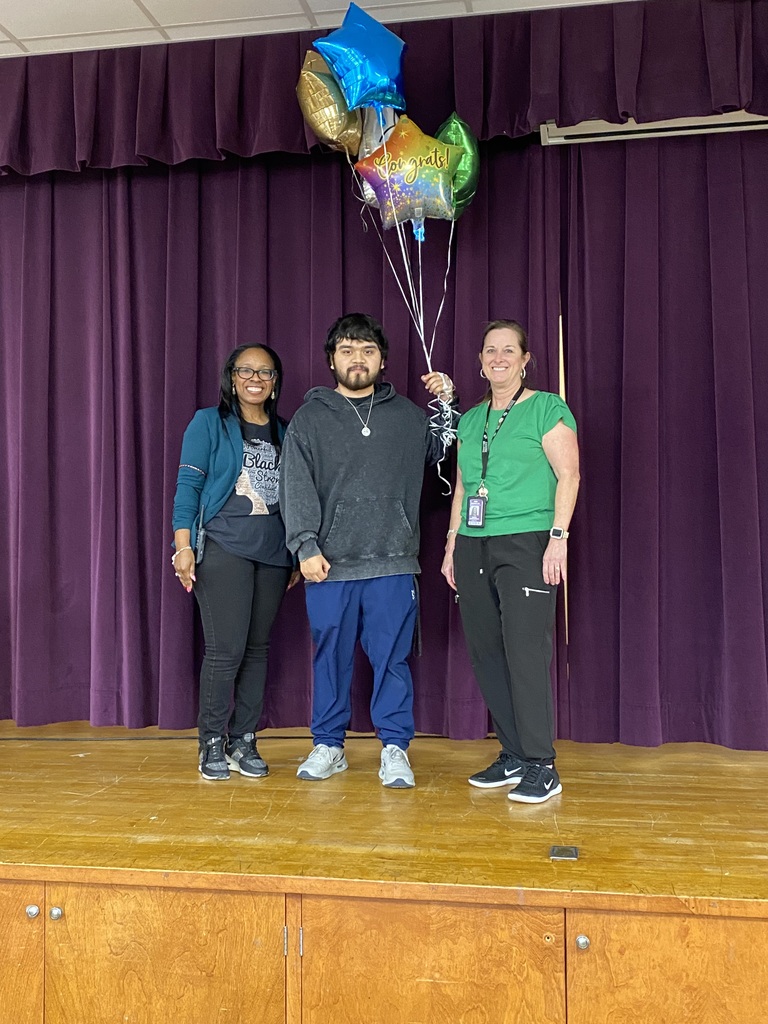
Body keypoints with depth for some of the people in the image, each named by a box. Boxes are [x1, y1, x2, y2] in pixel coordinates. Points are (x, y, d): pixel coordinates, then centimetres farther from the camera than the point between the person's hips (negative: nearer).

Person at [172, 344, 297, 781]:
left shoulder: (284, 432, 15)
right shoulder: (209, 423, 3)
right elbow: (188, 484, -3)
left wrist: (299, 553, 14)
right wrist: (183, 544, -12)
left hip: (274, 550, 4)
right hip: (224, 547, -4)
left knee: (258, 647, 7)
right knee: (226, 648, -8)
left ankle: (244, 741, 17)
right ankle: (212, 743, 7)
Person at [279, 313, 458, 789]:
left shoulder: (408, 415, 13)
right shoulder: (310, 418, 7)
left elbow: (447, 451, 23)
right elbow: (296, 487, 0)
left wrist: (448, 405, 9)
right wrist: (306, 546, -10)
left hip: (392, 563, 1)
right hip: (329, 564, 0)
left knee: (393, 657, 3)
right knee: (331, 656, 8)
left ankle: (395, 749, 15)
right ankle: (329, 746, 22)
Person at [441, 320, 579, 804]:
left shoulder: (547, 408, 1)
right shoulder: (470, 420, 19)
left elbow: (569, 475, -6)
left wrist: (559, 537, -14)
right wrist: (452, 542, 16)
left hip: (526, 544, -6)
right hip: (474, 547, 6)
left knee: (526, 651, -11)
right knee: (486, 652, 5)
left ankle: (542, 767, -3)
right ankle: (513, 756, 15)